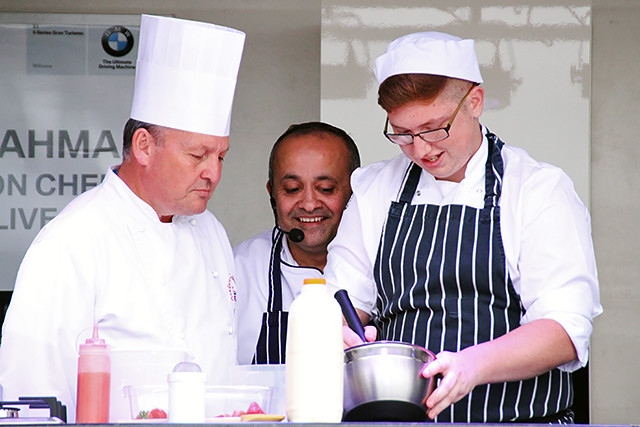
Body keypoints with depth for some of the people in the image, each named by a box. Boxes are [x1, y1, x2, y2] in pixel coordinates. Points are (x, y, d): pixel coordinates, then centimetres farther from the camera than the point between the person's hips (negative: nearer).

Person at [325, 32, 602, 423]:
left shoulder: (541, 190, 1)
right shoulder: (373, 190, 15)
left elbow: (565, 332, -7)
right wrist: (341, 332, -8)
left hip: (516, 419, -3)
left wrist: (474, 365, -24)